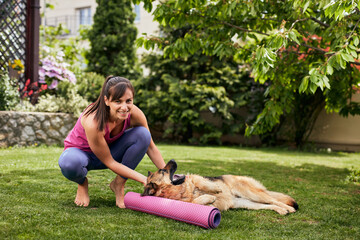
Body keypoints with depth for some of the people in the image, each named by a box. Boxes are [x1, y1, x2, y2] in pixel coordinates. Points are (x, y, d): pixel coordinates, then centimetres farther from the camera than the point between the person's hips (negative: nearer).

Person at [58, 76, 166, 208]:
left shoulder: (134, 114, -24)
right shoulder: (93, 122, -37)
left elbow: (151, 147, -9)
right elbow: (109, 163, -26)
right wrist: (144, 180, -28)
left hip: (109, 149, 4)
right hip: (80, 151, -4)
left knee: (142, 134, -21)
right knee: (69, 163, -41)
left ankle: (119, 184, -4)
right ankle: (82, 183, -1)